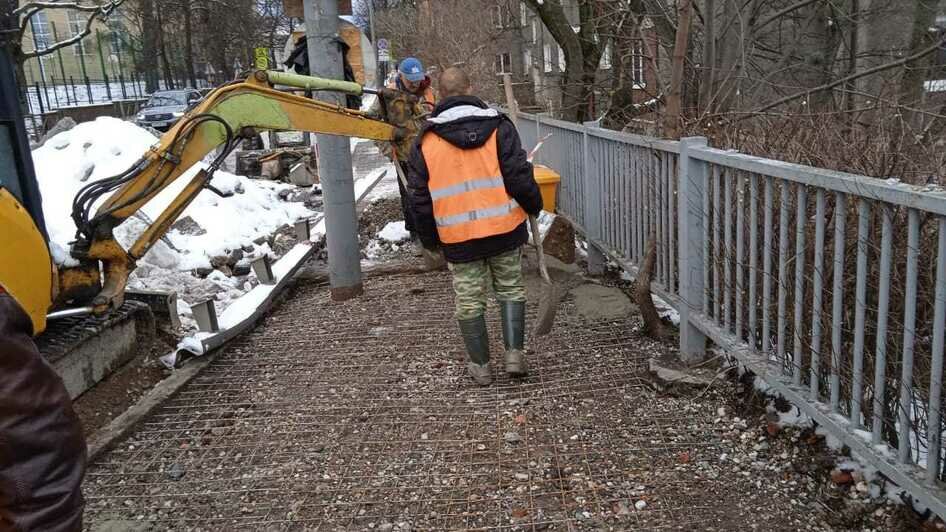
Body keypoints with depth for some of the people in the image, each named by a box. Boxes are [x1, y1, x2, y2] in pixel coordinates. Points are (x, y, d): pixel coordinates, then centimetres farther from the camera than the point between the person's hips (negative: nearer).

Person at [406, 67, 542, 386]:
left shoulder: (426, 140, 2)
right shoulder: (498, 126, -2)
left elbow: (419, 197, 4)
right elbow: (519, 176, -7)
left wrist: (429, 238, 15)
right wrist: (533, 205, 11)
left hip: (458, 237, 0)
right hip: (505, 228, 0)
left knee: (469, 300, 11)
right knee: (511, 289, 17)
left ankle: (480, 366, 19)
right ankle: (514, 353, 12)